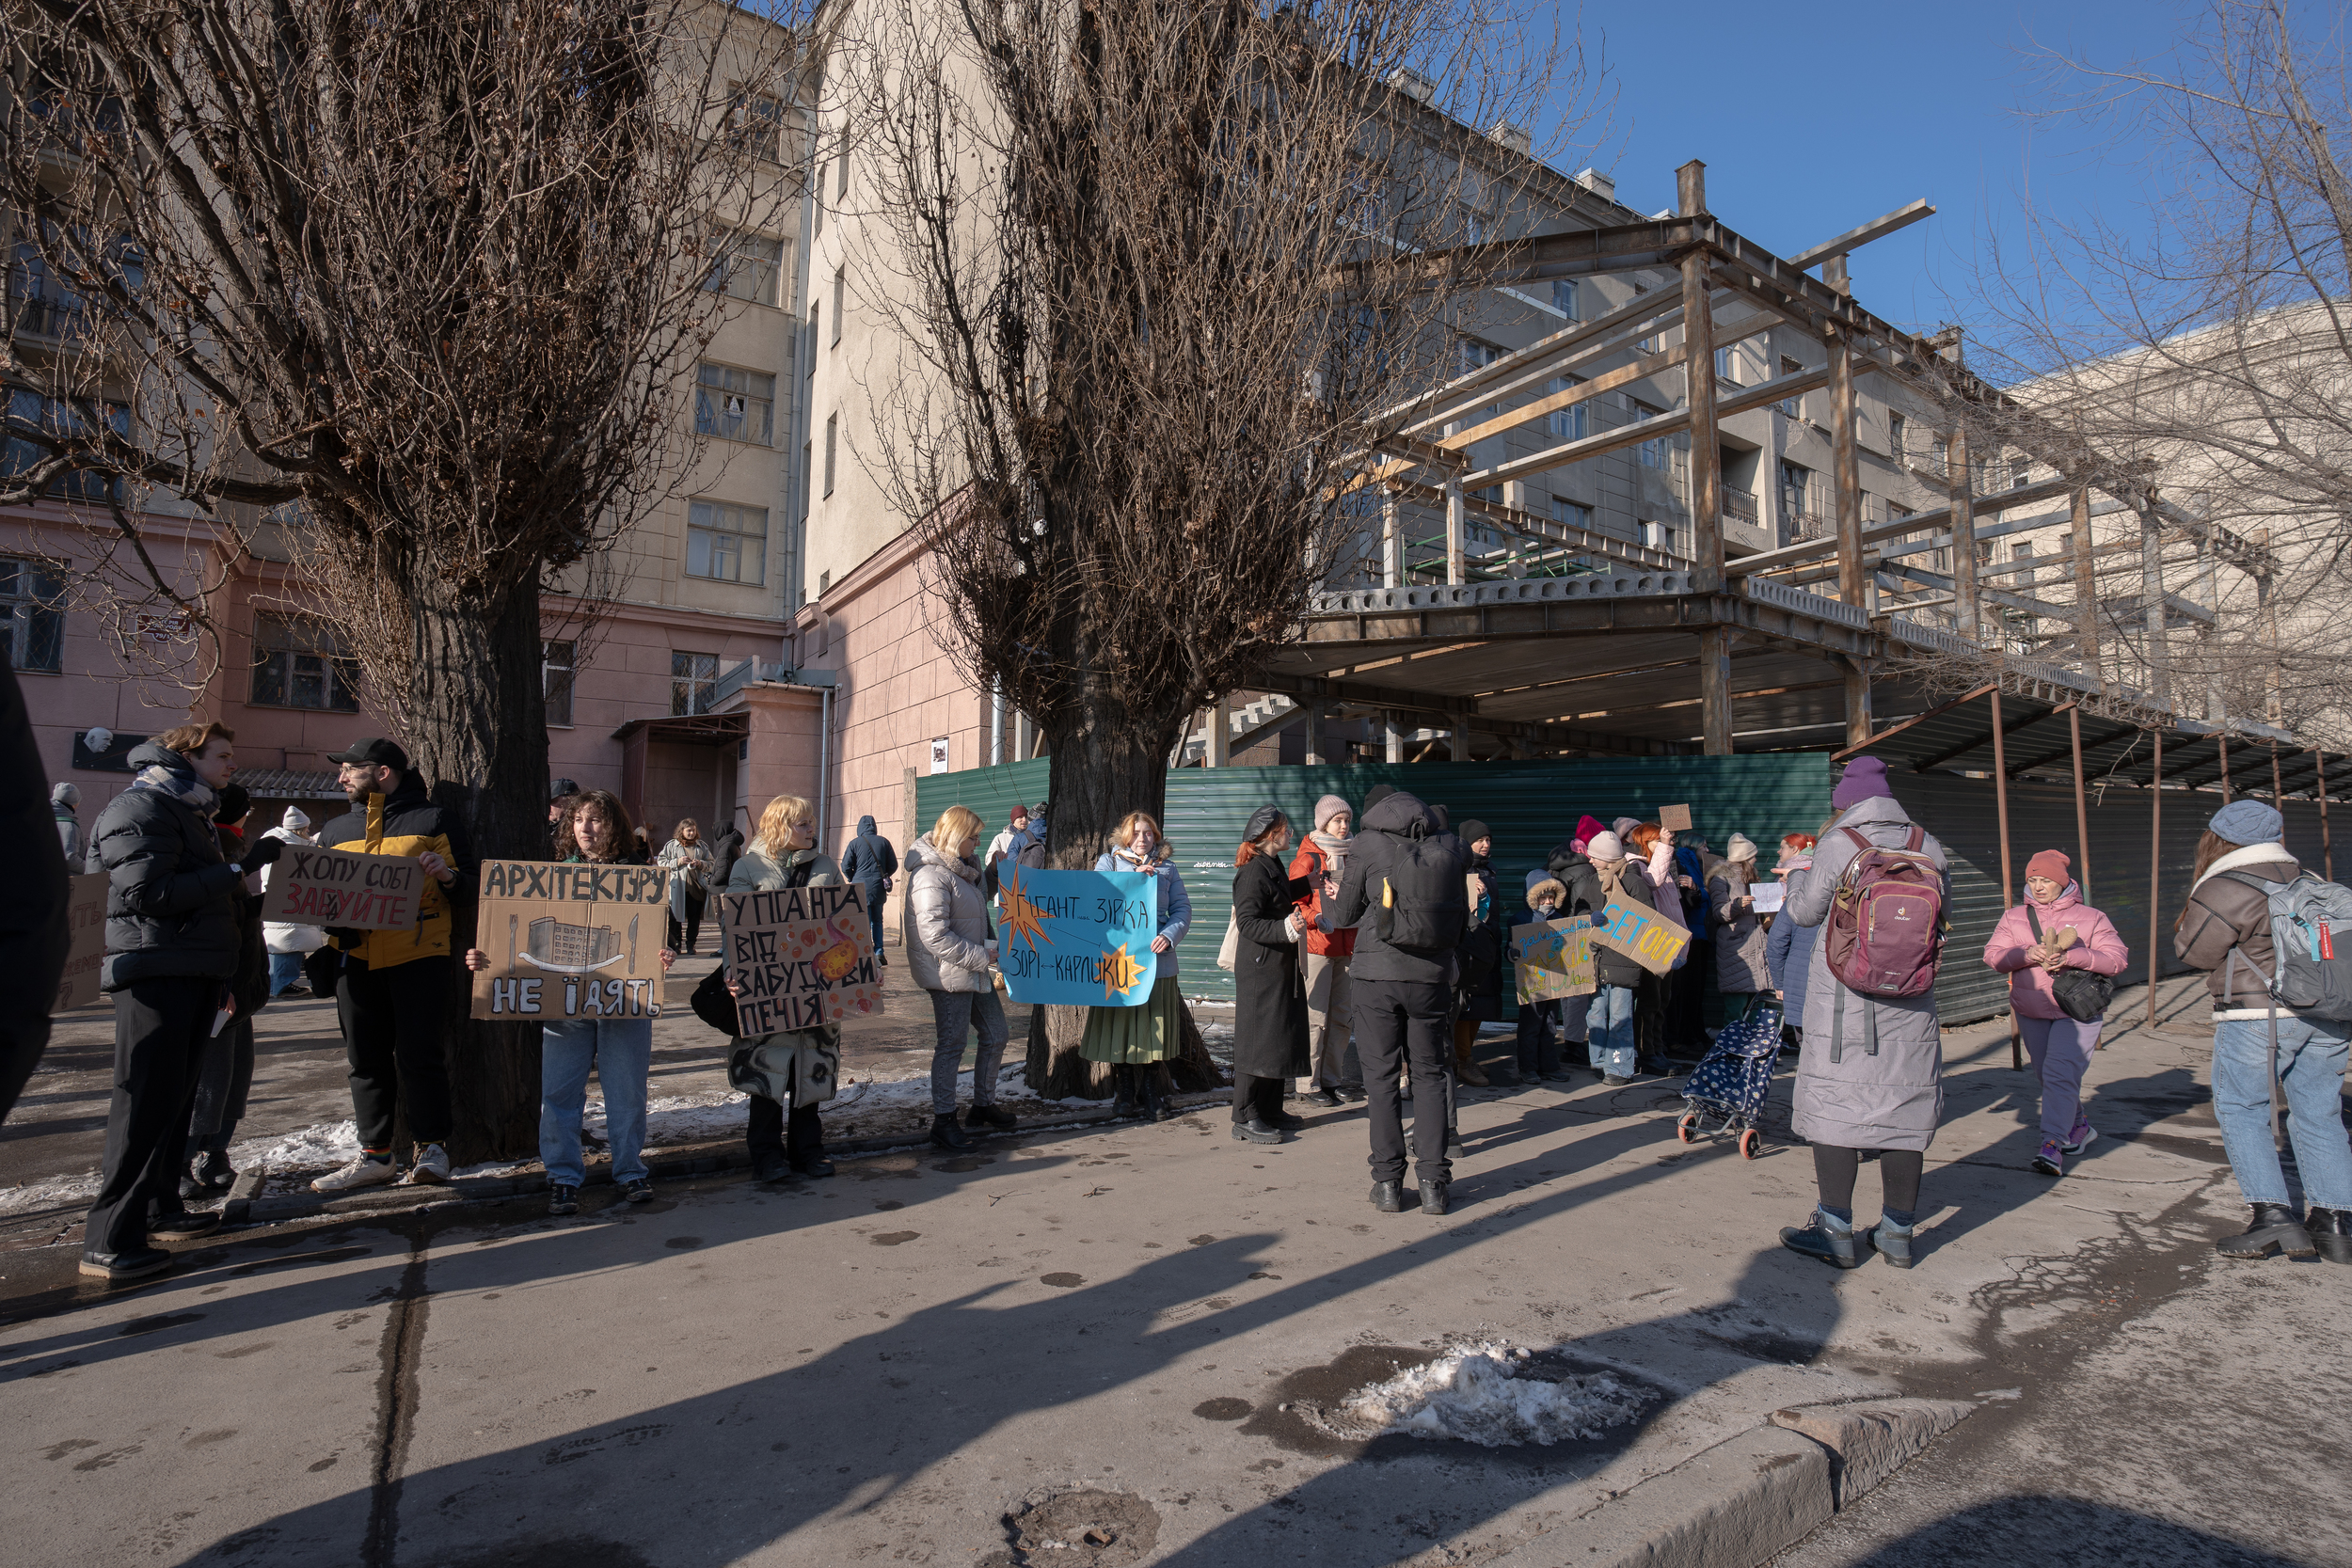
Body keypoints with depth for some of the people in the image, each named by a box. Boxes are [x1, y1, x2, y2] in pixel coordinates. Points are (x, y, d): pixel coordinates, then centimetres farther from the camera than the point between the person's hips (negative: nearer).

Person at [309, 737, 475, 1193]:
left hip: (419, 954, -5)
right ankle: (375, 1155, 19)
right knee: (367, 1060, 9)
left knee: (418, 1053, -7)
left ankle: (432, 1149, 4)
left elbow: (470, 889, 3)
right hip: (356, 958, 5)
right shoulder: (336, 830, 19)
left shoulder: (433, 821, 4)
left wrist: (448, 876, -18)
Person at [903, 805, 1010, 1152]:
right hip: (950, 974, -10)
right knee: (951, 1045, -1)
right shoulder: (930, 876, -19)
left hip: (975, 971, 10)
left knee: (996, 1035, 14)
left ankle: (984, 1105, 29)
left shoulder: (960, 869, 13)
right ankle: (943, 1122, 11)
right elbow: (935, 936, -25)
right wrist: (981, 956, -20)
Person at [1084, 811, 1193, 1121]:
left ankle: (1150, 1095, 14)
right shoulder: (1108, 861, 9)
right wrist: (1134, 877, -13)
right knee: (1120, 1027, 2)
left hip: (1157, 959, 2)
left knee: (1153, 1029, 4)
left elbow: (1182, 909, 7)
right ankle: (1124, 1096, 14)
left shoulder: (1166, 869, 14)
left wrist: (1169, 935, -11)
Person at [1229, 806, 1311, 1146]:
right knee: (1257, 1039, -6)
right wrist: (1284, 929, -34)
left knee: (1281, 1038, 14)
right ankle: (1245, 1118, 1)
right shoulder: (1253, 871, -17)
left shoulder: (1274, 866, 15)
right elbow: (1247, 922, -24)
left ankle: (1271, 1110, 24)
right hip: (1259, 968, -10)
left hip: (1280, 967, 10)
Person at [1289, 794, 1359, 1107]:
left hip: (1346, 946, 7)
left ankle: (1333, 1080, 20)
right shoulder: (1307, 859, -4)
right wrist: (1321, 920, -22)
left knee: (1342, 1017, 10)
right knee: (1315, 1018, -5)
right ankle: (1311, 1084, 4)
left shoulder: (1349, 857, 15)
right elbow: (1296, 905, -8)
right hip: (1316, 946, -7)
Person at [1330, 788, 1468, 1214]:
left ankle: (1388, 1182, 10)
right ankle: (1433, 1182, 14)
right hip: (1432, 976, 2)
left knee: (1381, 1077, 7)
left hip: (1376, 974, -2)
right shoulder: (1451, 850, 5)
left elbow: (1344, 916, 3)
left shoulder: (1368, 847, -4)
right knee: (1429, 1076, 13)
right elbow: (1460, 921, 10)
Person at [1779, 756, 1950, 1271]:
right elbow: (1942, 906, 16)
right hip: (1909, 997, 4)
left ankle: (1836, 1232, 5)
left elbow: (1805, 912, 0)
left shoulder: (1837, 845, -9)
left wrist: (1805, 875, 19)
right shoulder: (1927, 845, 2)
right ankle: (1897, 1233, 18)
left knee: (1833, 1104, 3)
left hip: (1843, 991, -4)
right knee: (1903, 1105, 10)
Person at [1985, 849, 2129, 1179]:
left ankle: (2052, 1145, -20)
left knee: (2061, 1074, -17)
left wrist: (2071, 956, -21)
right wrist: (2028, 954, -20)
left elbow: (2118, 958, -7)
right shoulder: (2014, 917, 9)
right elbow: (1993, 954, -2)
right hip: (2031, 1012, 4)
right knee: (2047, 1076, 15)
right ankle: (2079, 1126, 39)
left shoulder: (2090, 918, 1)